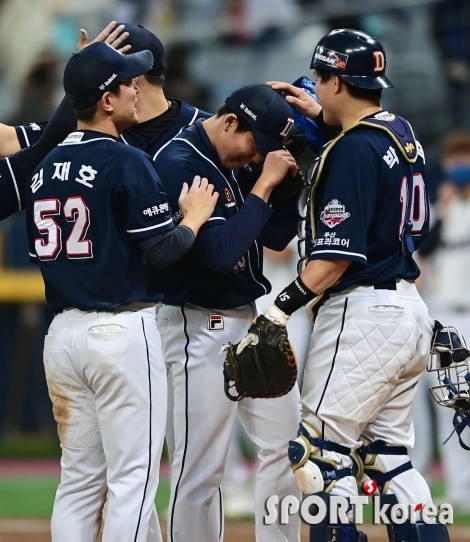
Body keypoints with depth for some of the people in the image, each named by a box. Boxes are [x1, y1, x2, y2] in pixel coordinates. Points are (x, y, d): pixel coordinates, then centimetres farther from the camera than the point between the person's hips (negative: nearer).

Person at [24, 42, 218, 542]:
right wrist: (195, 215, 5)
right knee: (132, 479, -4)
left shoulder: (45, 168, 10)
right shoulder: (127, 163, -12)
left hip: (62, 331, 7)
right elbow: (163, 250, -13)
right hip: (121, 331, -7)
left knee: (79, 478, 11)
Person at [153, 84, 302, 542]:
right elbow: (221, 250, -27)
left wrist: (287, 178, -4)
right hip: (200, 328, -9)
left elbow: (276, 237, 10)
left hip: (253, 319, 9)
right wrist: (264, 183, -22)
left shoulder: (238, 160, 7)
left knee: (286, 445, 9)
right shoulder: (179, 163, -19)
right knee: (200, 469, -5)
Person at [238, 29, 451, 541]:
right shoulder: (401, 132, 10)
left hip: (363, 315, -9)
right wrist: (319, 116, 30)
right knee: (386, 455, 13)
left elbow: (337, 256, -20)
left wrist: (279, 311, -18)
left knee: (321, 451, -6)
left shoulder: (352, 149, -16)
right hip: (410, 310, 9)